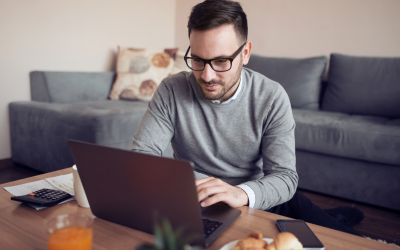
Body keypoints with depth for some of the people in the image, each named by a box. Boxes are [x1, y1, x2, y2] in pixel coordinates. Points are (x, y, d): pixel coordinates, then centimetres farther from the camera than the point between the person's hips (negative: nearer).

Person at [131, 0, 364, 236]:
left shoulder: (272, 97, -13)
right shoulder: (171, 91, -12)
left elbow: (284, 177, -15)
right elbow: (141, 155, -11)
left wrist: (242, 193, -36)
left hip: (259, 198, 0)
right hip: (198, 205, 1)